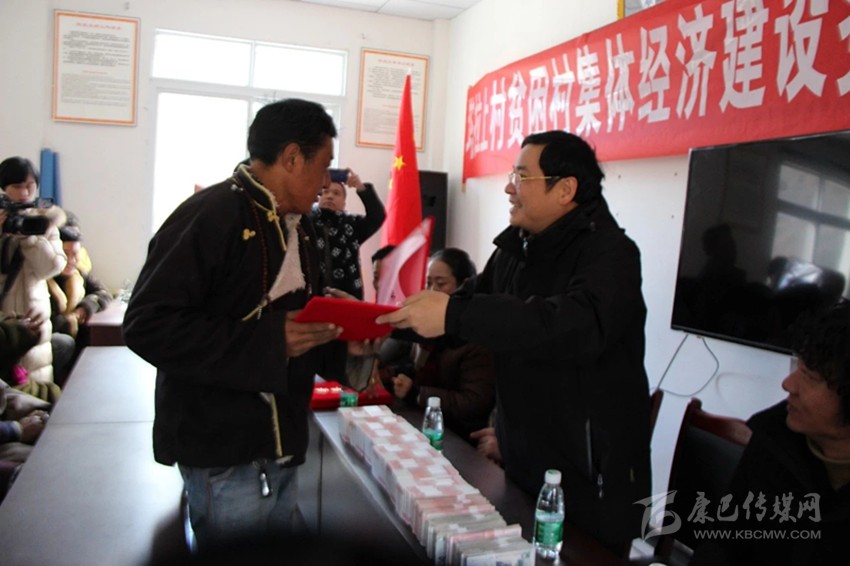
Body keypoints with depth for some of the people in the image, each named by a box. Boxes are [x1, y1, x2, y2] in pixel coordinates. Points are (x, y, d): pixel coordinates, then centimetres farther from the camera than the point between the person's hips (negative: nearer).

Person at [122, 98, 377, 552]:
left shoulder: (297, 224, 11)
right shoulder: (210, 216, -18)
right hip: (224, 453, -8)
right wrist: (268, 342, -26)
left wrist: (341, 343, 0)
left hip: (283, 445, 9)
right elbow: (149, 325, -23)